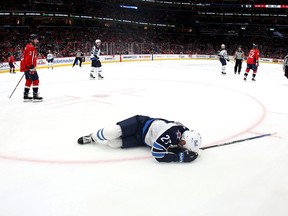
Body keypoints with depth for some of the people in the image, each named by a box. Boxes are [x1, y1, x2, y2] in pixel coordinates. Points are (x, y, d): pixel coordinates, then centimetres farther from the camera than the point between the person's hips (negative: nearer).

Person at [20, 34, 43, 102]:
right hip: (29, 67, -11)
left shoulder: (29, 46, 18)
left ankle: (26, 96, 20)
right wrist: (32, 68, -25)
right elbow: (29, 59, -25)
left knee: (29, 81, 15)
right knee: (35, 80, -8)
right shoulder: (31, 47, -17)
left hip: (26, 67, 11)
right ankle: (35, 96, -9)